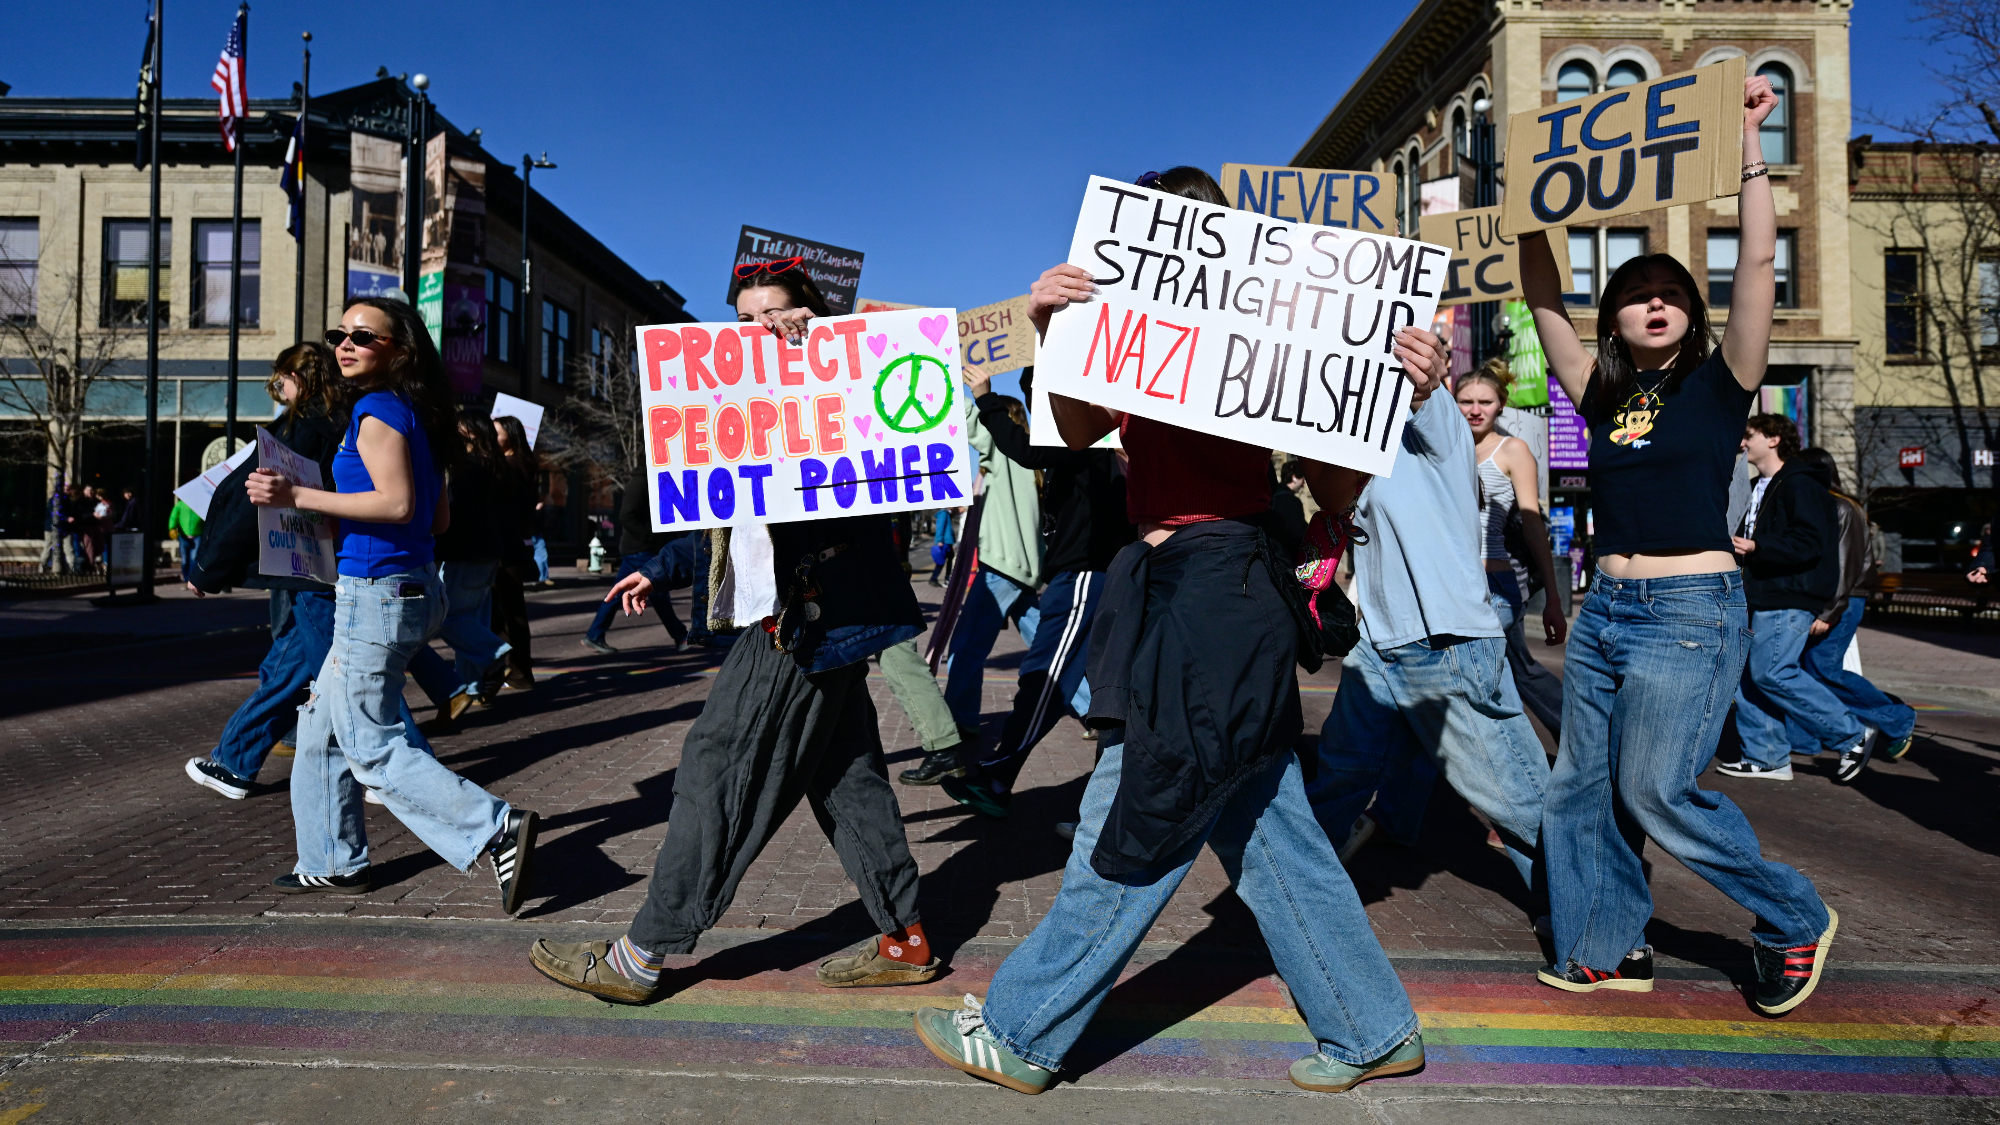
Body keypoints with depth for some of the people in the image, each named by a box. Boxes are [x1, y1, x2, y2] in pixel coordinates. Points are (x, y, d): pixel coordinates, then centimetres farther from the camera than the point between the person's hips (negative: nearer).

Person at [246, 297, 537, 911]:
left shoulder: (376, 410, -12)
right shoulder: (412, 413, 15)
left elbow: (397, 502, -24)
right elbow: (438, 516, 17)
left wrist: (297, 497, -20)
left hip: (378, 593, -10)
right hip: (410, 583, 10)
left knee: (371, 745, -4)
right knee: (322, 724, 19)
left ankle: (497, 829, -8)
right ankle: (333, 862, 28)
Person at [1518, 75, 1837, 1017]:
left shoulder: (1718, 385, -1)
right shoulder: (1602, 396, 10)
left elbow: (1759, 259, -10)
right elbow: (1542, 301, 11)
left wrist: (1745, 142, -10)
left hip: (1692, 613, -6)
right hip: (1605, 611, 6)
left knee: (1656, 789, -7)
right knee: (1584, 785, 7)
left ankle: (1793, 921, 16)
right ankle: (1608, 947, 22)